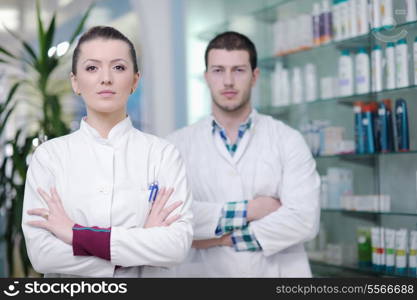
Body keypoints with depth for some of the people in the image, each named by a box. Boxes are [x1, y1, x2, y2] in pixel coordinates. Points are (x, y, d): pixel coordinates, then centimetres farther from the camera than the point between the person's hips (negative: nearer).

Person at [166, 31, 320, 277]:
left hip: (277, 272, 0)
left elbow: (304, 220, -14)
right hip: (203, 271, 0)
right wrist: (245, 210, -16)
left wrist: (221, 237, -14)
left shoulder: (288, 140, -3)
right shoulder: (178, 145, -2)